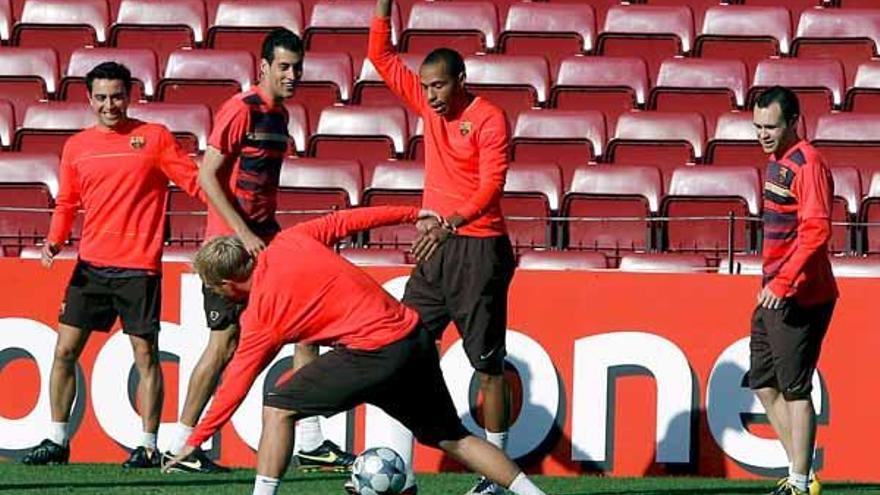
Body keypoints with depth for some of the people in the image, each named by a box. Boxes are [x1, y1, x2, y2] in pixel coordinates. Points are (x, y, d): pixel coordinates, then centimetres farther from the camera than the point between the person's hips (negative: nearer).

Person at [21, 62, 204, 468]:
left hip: (138, 267, -4)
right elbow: (66, 203, 17)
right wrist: (54, 240, -1)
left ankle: (148, 446, 6)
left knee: (145, 355, -1)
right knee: (65, 350, 2)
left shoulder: (154, 138, 1)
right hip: (91, 266, 4)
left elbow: (195, 182, -1)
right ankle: (57, 441, 10)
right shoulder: (77, 147, 11)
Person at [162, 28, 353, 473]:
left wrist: (270, 233, 18)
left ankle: (310, 442, 7)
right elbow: (207, 177, -16)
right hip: (230, 242, -8)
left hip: (264, 239, 8)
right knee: (226, 341, -5)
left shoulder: (279, 115, 13)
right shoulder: (242, 110, -13)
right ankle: (181, 444, 4)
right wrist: (244, 234, -20)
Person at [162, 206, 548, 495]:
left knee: (278, 407, 1)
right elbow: (346, 221, 15)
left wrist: (195, 442, 10)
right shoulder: (289, 242, 9)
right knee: (451, 438, 17)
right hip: (414, 334, 7)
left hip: (374, 352, -7)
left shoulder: (259, 317, -4)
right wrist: (414, 214, 28)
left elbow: (237, 382, 2)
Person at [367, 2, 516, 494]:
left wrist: (450, 223, -35)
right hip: (436, 248, 7)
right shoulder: (429, 104, 9)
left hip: (478, 249, -7)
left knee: (488, 365, -3)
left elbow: (491, 185, -21)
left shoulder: (489, 119, -11)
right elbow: (382, 56, 15)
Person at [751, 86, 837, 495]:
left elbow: (816, 231, -25)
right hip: (774, 296, 10)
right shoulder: (776, 161, 14)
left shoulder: (807, 164, -15)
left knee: (794, 389, -6)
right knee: (764, 384, 14)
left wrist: (783, 283, -29)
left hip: (800, 300, -10)